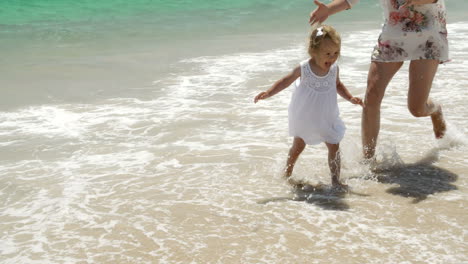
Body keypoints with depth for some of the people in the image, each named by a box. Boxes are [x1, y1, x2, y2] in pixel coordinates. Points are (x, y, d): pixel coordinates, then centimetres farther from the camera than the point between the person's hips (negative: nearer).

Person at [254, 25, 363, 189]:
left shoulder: (334, 69, -10)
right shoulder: (303, 68, -20)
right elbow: (286, 81, -5)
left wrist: (350, 98, -2)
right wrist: (267, 93, -11)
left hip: (326, 118, 2)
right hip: (304, 118, -2)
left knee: (334, 147, -1)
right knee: (298, 146, 13)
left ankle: (335, 180, 11)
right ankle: (287, 174, 34)